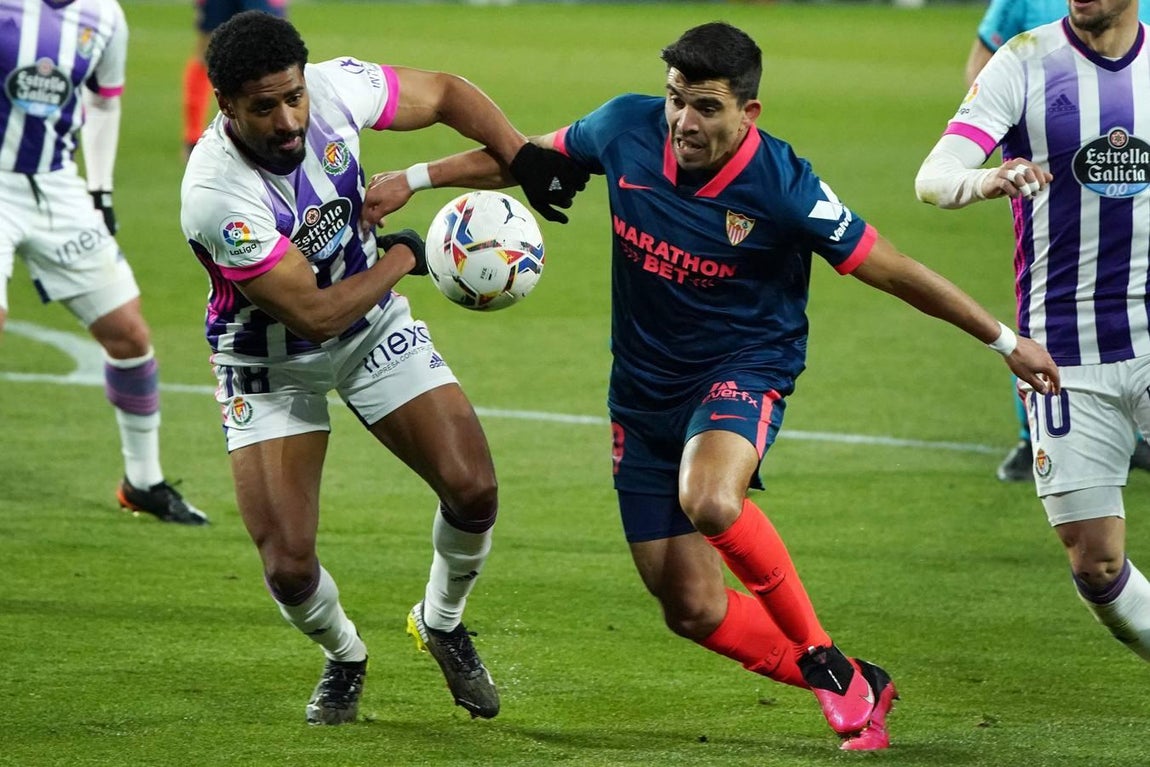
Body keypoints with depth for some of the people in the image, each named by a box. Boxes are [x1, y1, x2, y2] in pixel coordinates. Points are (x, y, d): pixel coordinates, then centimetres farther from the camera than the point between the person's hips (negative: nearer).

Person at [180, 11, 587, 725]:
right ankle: (343, 658, 23)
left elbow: (446, 93, -2)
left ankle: (442, 623, 22)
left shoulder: (333, 89, -22)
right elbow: (313, 314, -29)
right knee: (289, 566, -13)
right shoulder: (215, 196, -36)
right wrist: (404, 256, -16)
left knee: (473, 489, -10)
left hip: (374, 321, 4)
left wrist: (523, 157, -17)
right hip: (271, 362, -4)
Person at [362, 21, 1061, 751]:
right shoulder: (627, 129, -11)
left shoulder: (782, 186, -22)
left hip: (744, 370, -5)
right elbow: (530, 156, 10)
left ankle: (822, 657, -15)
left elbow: (894, 271, -13)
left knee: (709, 501, -38)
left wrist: (1006, 341, -8)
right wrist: (415, 179, 11)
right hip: (645, 392, 5)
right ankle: (853, 690, 22)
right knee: (693, 609, 1)